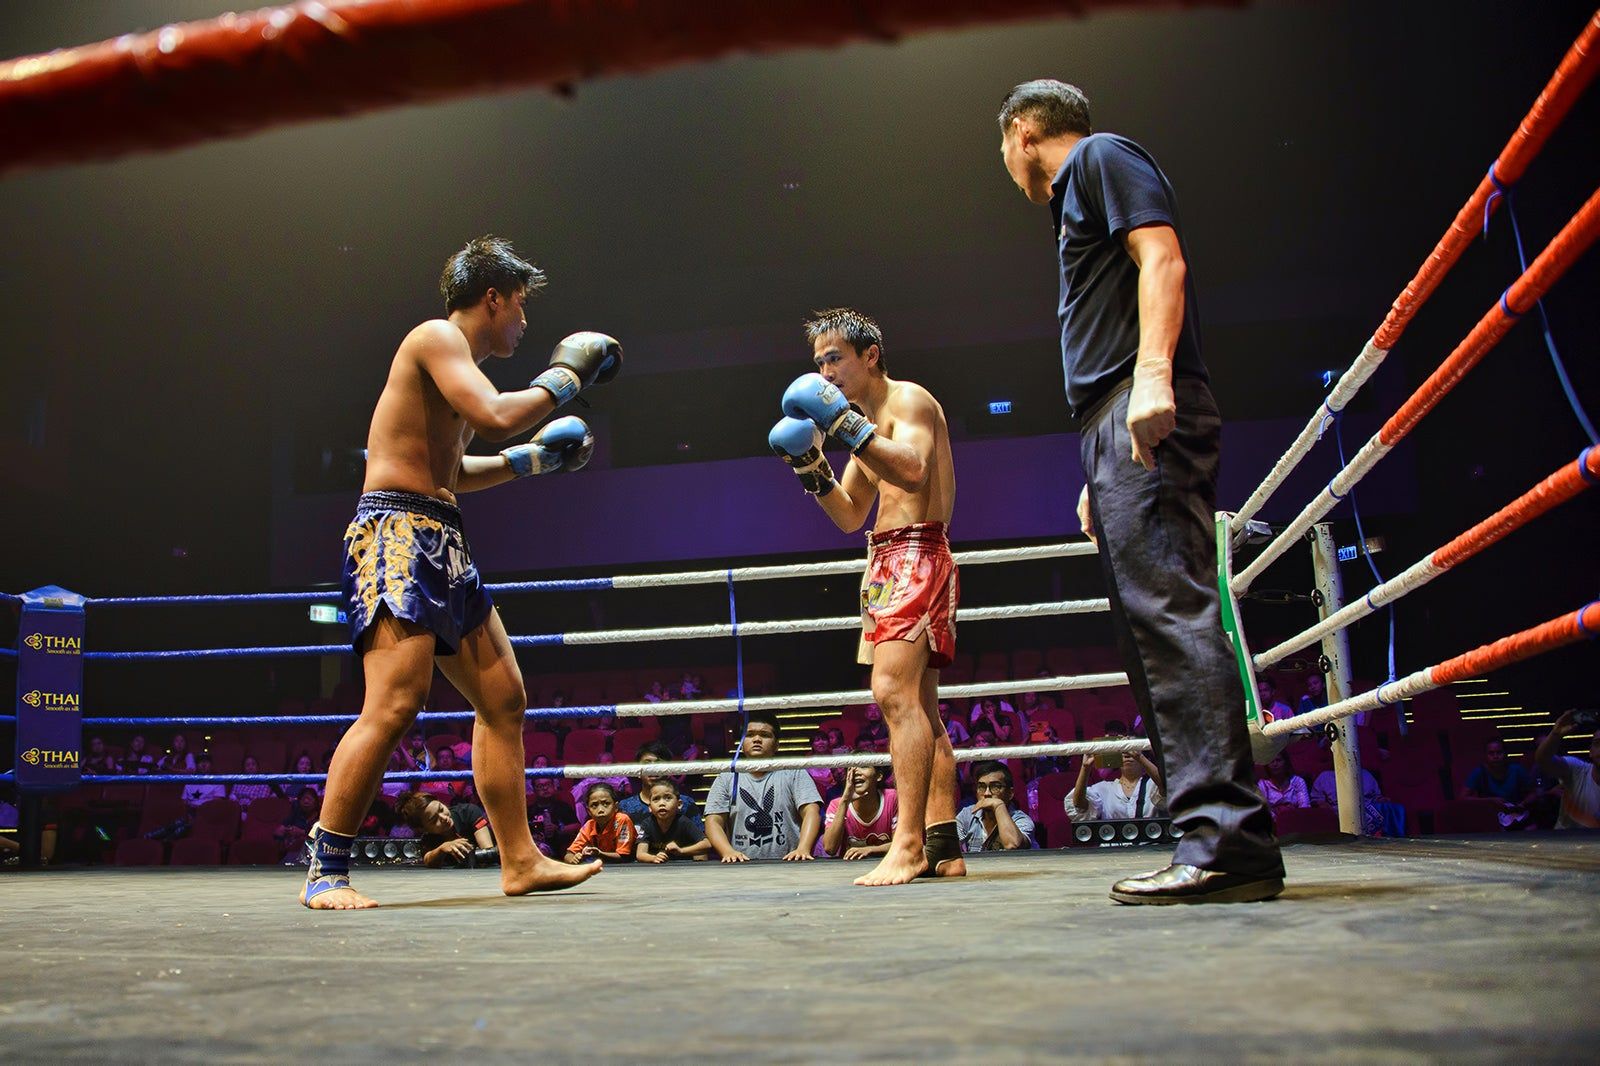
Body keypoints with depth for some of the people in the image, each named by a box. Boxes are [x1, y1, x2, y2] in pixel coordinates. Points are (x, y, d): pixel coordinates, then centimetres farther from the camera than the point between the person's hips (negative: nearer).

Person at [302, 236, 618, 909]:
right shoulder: (437, 337, -6)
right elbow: (495, 417, -22)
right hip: (397, 532, -10)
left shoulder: (458, 359, 23)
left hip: (441, 545, 10)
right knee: (395, 705, -20)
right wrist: (563, 378, -7)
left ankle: (520, 861, 16)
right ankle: (325, 872, -11)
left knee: (504, 697, 10)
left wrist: (533, 459, 30)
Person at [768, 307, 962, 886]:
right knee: (920, 707, 7)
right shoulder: (869, 423, 23)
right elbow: (850, 516, 22)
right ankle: (944, 847, 9)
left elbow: (914, 469, -24)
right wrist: (812, 468, 8)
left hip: (915, 554, -10)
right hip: (888, 562, 10)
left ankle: (909, 845, -25)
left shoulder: (909, 399, -4)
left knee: (894, 691, -21)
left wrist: (846, 424, -26)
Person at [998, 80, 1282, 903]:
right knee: (1151, 621, 3)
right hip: (1116, 431, 10)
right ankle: (1222, 843, 2)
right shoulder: (1077, 203, 33)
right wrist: (1099, 478, 24)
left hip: (1143, 413, -10)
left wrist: (1153, 373, -24)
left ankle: (1225, 837, -24)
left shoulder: (1102, 157, 8)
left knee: (1167, 606, -19)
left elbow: (1163, 259, -9)